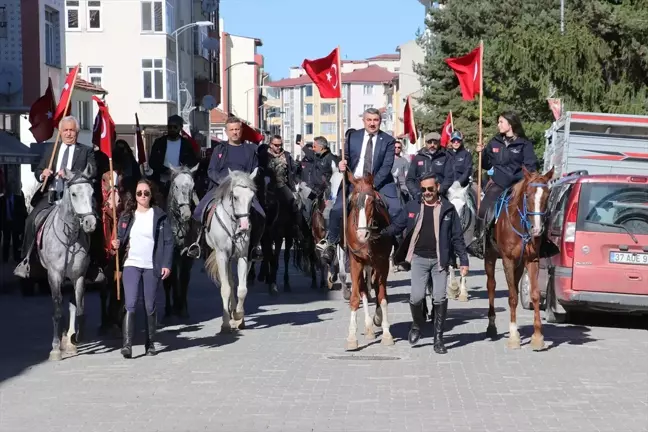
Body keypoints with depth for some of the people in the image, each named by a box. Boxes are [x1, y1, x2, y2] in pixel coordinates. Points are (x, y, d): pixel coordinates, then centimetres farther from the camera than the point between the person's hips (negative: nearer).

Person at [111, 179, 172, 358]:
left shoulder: (160, 216, 1)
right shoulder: (127, 216, 9)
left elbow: (168, 242, 0)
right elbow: (120, 239, 17)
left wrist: (166, 265, -9)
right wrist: (117, 244, -6)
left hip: (152, 267, -1)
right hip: (131, 265, 1)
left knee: (150, 307, 7)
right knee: (130, 305, -12)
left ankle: (150, 344, 19)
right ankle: (127, 344, -17)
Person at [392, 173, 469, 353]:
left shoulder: (448, 209, 3)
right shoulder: (412, 207, 6)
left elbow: (457, 237, 7)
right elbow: (397, 227, 8)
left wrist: (464, 261, 4)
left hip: (440, 259, 0)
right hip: (419, 258, 0)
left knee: (440, 298, -4)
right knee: (416, 297, -9)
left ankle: (438, 338, 9)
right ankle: (417, 325, 21)